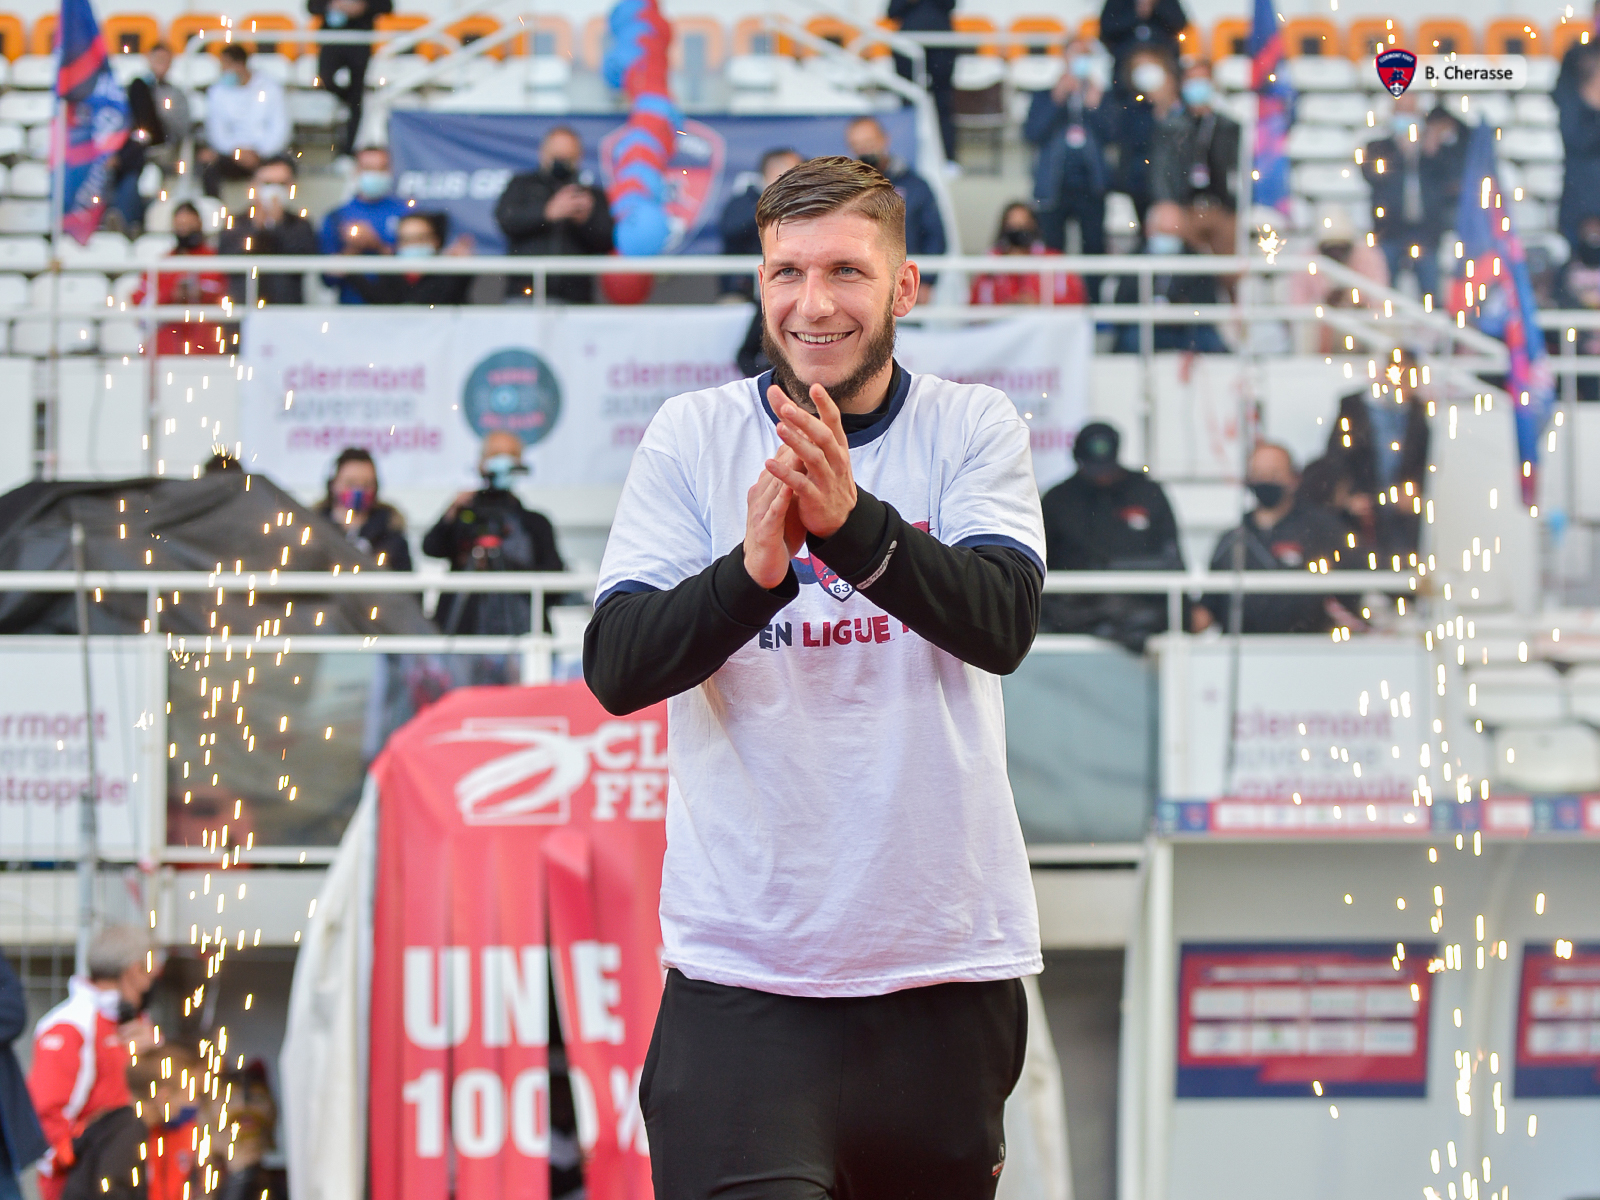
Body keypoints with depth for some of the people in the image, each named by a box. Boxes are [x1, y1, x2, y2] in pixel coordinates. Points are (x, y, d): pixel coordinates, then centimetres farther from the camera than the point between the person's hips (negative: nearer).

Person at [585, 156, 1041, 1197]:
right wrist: (752, 569, -24)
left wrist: (853, 521, -29)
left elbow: (1004, 622, -13)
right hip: (740, 969, -1)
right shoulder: (691, 436, 3)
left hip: (945, 959, 1)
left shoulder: (975, 428, 3)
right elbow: (615, 669, -6)